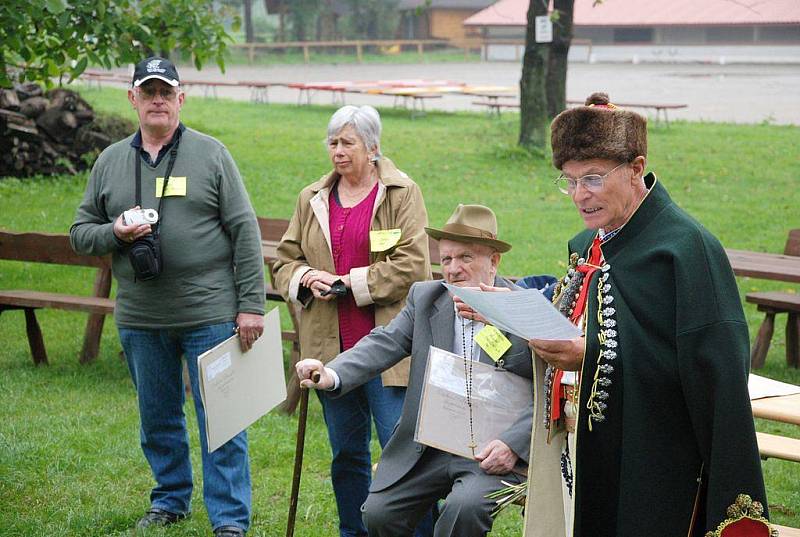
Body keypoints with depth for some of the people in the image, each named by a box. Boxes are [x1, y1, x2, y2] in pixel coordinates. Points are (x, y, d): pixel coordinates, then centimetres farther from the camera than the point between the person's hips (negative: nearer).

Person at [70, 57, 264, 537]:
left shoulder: (210, 154, 0)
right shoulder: (110, 161, 10)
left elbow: (244, 231, -3)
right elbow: (80, 232, 12)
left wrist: (251, 304, -8)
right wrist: (114, 232, -11)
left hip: (209, 313, -4)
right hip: (139, 318, 4)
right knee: (158, 419, 15)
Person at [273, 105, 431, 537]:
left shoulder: (402, 193, -2)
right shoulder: (312, 199, 14)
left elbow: (411, 264, -11)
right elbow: (285, 261, 15)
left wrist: (350, 283, -13)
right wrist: (306, 279, -7)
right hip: (331, 347, 5)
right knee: (346, 453, 12)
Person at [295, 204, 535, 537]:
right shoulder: (425, 298, 7)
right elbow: (385, 343, -6)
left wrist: (512, 445, -22)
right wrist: (332, 376, -25)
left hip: (490, 453, -4)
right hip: (426, 448, 5)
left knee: (464, 508, -29)